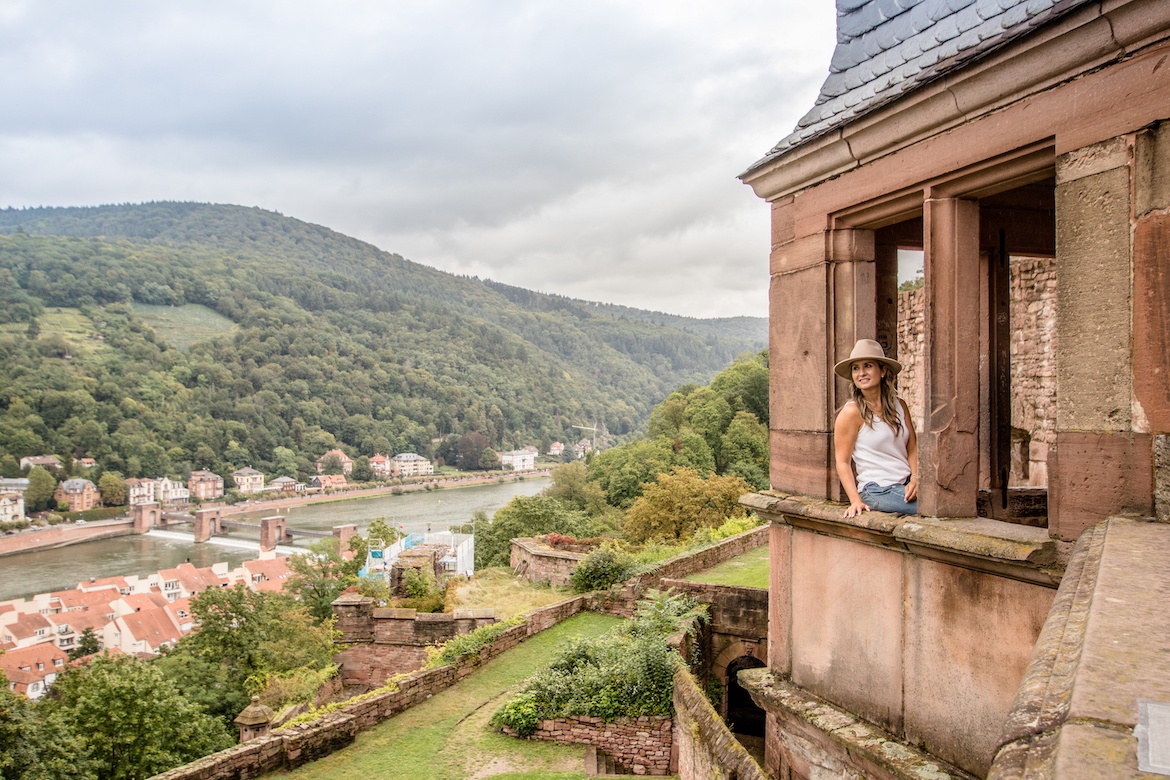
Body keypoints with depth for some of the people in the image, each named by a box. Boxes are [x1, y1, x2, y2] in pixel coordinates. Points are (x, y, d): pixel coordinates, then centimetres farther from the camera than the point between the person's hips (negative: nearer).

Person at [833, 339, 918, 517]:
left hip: (907, 486, 6)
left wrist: (915, 479, -6)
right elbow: (842, 462, -5)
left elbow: (912, 448, 12)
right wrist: (856, 501, -15)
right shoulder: (851, 412, -4)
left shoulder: (899, 405, 13)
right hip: (878, 490, -6)